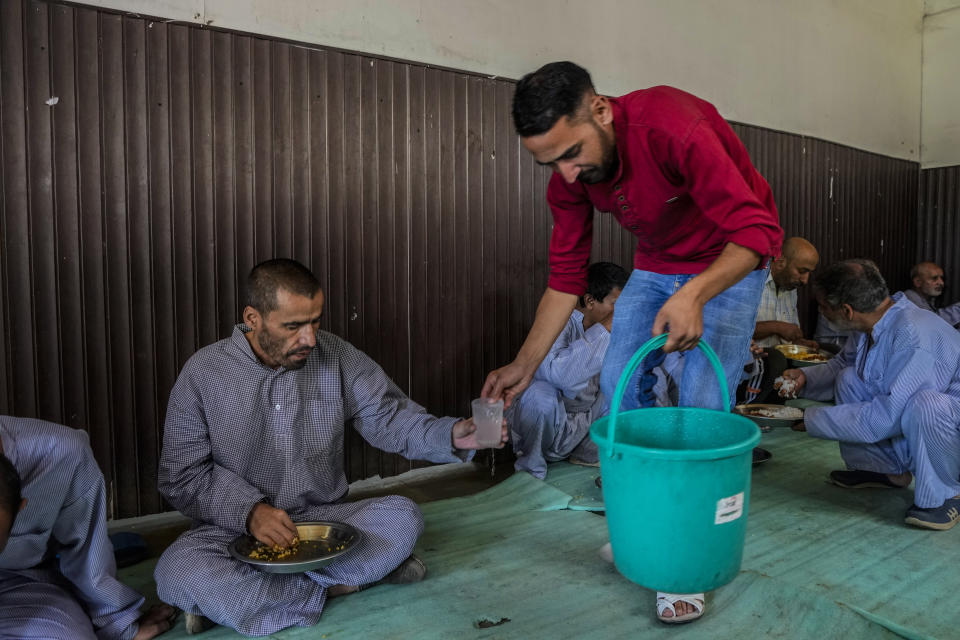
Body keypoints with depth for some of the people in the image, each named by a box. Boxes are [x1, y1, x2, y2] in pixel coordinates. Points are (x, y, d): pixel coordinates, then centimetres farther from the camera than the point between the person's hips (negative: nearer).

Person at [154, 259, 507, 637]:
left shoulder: (338, 357, -4)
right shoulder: (204, 373, -9)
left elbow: (389, 416, -4)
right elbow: (181, 476, -6)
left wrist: (452, 435, -24)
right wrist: (248, 511, -23)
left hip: (324, 520, 2)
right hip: (235, 531, -2)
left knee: (402, 517, -21)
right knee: (177, 571, -31)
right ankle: (332, 587, -16)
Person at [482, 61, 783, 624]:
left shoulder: (674, 127, -34)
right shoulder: (568, 178, -14)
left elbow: (758, 231, -34)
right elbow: (566, 276, -6)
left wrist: (694, 295, -51)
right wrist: (525, 366, -9)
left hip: (732, 260, -6)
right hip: (656, 265, 6)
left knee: (703, 400, -12)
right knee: (618, 380, -1)